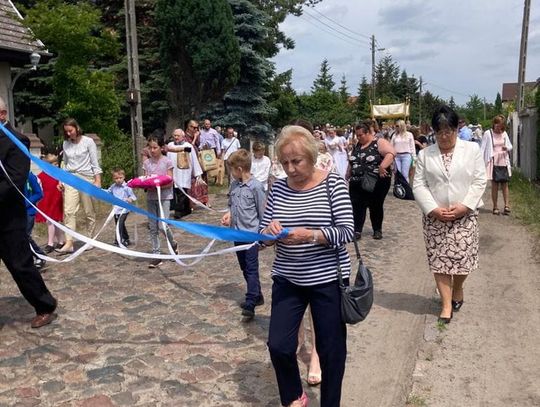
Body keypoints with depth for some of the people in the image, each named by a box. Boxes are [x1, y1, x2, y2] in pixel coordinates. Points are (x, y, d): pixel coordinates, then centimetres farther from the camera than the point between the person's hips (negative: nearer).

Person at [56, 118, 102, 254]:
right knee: (69, 211, -9)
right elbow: (65, 164, 18)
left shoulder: (88, 142, -2)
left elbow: (95, 163, -3)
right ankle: (69, 243, -13)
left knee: (89, 211, 4)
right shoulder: (66, 144, 10)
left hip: (86, 178, -3)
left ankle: (90, 240, 17)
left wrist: (97, 181, -7)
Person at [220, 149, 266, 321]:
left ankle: (250, 304, -3)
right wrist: (228, 215, -3)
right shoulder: (234, 185, 5)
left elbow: (262, 213, -10)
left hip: (252, 234, -7)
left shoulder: (256, 186, -14)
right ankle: (256, 296, 30)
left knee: (251, 269, -4)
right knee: (244, 268, 16)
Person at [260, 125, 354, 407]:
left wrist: (310, 235, -30)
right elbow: (263, 235, 4)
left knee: (331, 349, 10)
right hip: (287, 280, 3)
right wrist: (270, 232, -20)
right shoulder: (278, 188, 1)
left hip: (327, 280, -3)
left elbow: (347, 231, -15)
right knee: (278, 345, 2)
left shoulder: (333, 183, -9)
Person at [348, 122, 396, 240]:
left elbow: (391, 153, -22)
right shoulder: (357, 145, 13)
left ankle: (377, 230, 21)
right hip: (357, 183, 5)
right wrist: (348, 176, 20)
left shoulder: (379, 142, -8)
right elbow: (351, 162, 23)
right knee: (357, 206, 0)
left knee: (376, 206, 7)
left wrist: (382, 166, -33)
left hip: (377, 182, -5)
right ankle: (357, 230, 6)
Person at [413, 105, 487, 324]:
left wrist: (464, 206, -13)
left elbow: (479, 181, -1)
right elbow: (419, 185, 0)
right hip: (434, 217, 1)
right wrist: (433, 209, -13)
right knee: (439, 259, 1)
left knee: (462, 257, 2)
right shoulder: (425, 154, 4)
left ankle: (457, 290, 33)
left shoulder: (472, 149, 2)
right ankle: (447, 305, 13)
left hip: (465, 216, 0)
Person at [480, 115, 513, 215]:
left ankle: (507, 206, 4)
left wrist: (507, 148, -10)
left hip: (503, 162, 3)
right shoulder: (488, 133, -6)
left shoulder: (504, 133, 5)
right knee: (495, 185, 1)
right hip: (493, 162, -3)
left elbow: (510, 146, 13)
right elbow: (483, 149, -6)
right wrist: (481, 162, -11)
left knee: (505, 184, 2)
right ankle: (495, 207, 9)